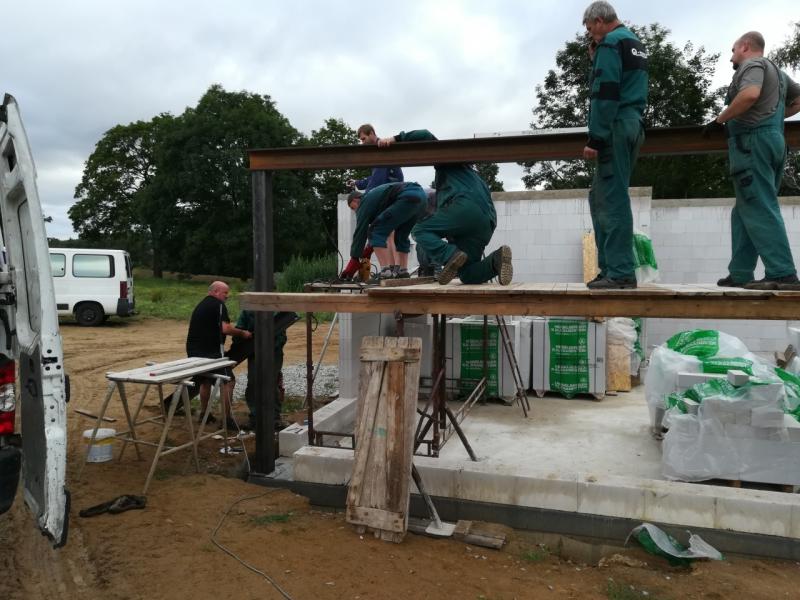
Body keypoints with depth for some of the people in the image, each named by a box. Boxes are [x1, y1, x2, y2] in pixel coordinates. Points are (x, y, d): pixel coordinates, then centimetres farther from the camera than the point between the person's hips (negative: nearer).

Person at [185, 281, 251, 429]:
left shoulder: (201, 305, 21)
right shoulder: (218, 305, -8)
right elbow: (225, 328, -19)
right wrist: (243, 333, -7)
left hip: (194, 350, 9)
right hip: (211, 351, -9)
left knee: (205, 381, 24)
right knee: (228, 381, -5)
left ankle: (204, 414, 30)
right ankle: (227, 419, -8)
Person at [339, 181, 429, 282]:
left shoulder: (364, 202, 10)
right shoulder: (373, 195, 35)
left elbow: (360, 232, 6)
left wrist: (354, 260, 9)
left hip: (408, 198, -10)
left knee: (376, 232, -3)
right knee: (401, 237, 24)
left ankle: (386, 273, -11)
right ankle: (403, 271, 19)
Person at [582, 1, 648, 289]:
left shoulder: (610, 43, -5)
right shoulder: (635, 43, 23)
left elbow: (604, 94, -15)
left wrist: (594, 138, -18)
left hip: (615, 126, -9)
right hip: (633, 123, 9)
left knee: (612, 199, -11)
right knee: (602, 196, 11)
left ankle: (620, 272, -12)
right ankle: (611, 266, 10)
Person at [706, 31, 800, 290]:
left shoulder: (752, 64, -1)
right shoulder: (777, 72, 27)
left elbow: (750, 94, -21)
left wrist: (720, 120, -13)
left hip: (753, 140, -9)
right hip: (773, 140, 9)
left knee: (759, 210, -13)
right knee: (746, 211, 10)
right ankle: (740, 274, 8)